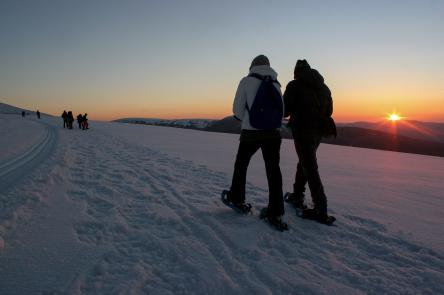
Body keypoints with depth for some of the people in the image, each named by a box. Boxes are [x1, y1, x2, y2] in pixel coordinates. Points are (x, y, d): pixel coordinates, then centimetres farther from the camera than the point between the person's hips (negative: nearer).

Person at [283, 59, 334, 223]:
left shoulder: (295, 85, -7)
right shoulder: (324, 87, 12)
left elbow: (285, 110, -9)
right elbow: (328, 111, 14)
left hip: (302, 131, -7)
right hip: (318, 132, 7)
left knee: (310, 169, -6)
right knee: (304, 164, 22)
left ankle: (321, 210, -6)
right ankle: (297, 196, 30)